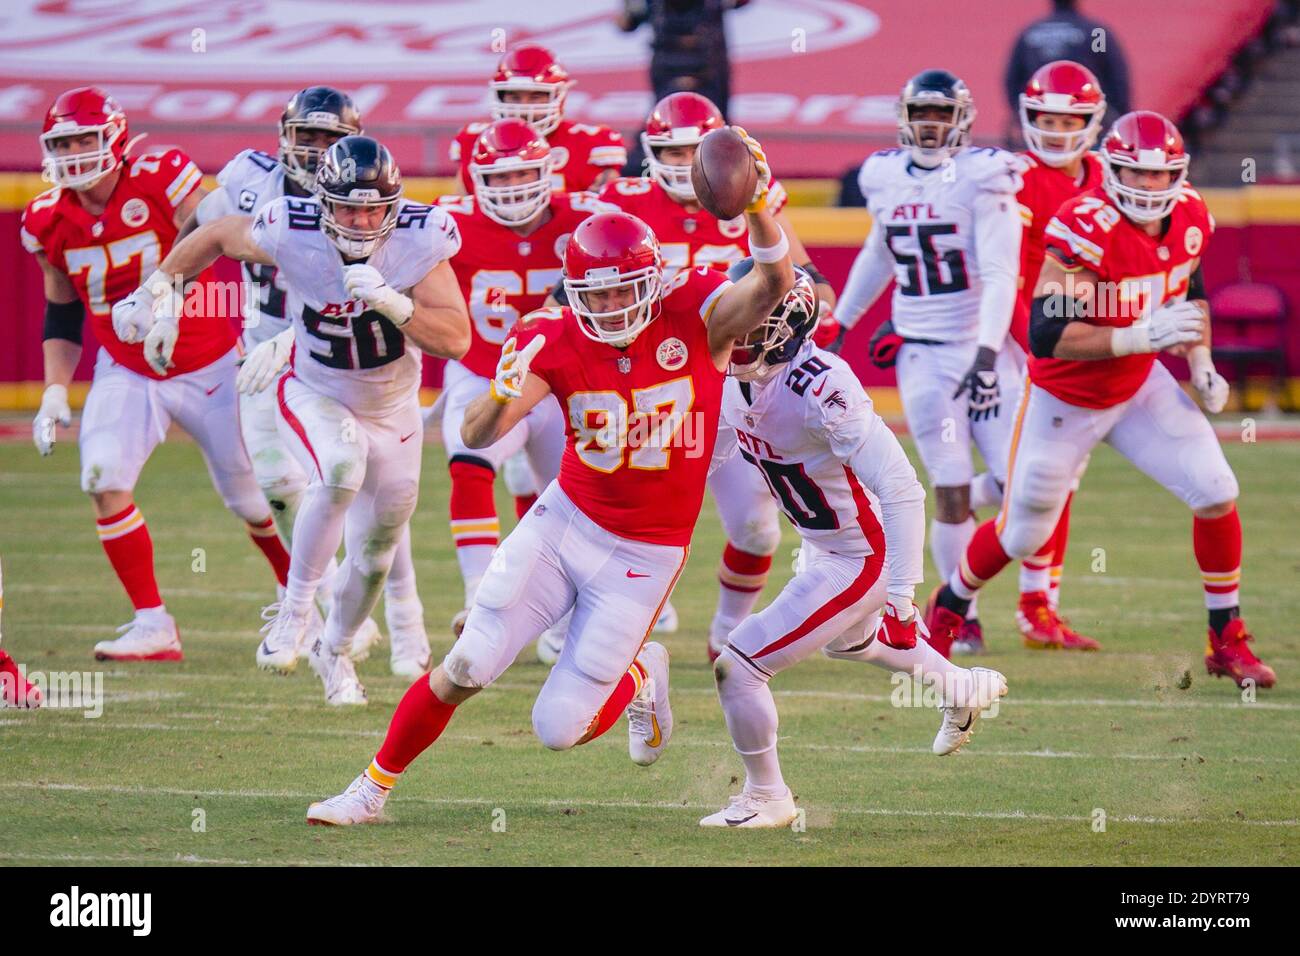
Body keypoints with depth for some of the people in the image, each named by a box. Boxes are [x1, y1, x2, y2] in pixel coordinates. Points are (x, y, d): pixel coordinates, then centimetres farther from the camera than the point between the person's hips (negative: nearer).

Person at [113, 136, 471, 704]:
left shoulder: (419, 240, -26)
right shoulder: (290, 232, -26)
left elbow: (456, 340, -29)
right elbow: (215, 236, -6)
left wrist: (392, 302, -42)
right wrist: (163, 301, -3)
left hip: (392, 409, 2)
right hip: (315, 395, -2)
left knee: (375, 555, 13)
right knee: (342, 470, -36)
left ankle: (335, 650, 43)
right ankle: (294, 609, -20)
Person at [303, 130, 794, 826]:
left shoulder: (695, 316, -17)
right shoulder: (558, 342, -12)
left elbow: (774, 284, -36)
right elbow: (475, 435, -16)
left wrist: (758, 210, -55)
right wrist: (502, 395, -39)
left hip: (643, 554, -2)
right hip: (565, 523, 2)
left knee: (559, 728, -3)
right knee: (464, 669, -3)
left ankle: (639, 678, 30)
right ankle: (373, 787, 18)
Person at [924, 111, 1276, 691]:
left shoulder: (1189, 219, -8)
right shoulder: (1086, 231, -32)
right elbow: (1047, 336, -35)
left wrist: (1202, 366, 1)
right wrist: (1142, 337, -41)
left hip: (1139, 388, 5)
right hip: (1065, 400, -5)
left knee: (1216, 493, -8)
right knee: (1022, 533, 9)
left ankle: (1227, 641, 7)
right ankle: (947, 610, 38)